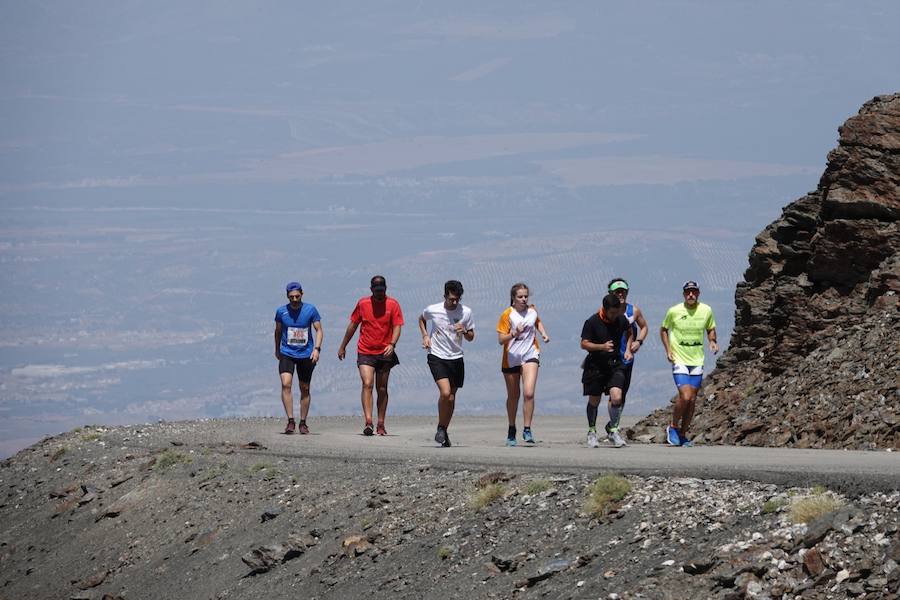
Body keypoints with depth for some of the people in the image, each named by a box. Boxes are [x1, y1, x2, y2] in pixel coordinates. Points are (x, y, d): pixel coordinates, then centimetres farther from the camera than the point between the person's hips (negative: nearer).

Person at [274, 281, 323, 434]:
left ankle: (303, 423, 19)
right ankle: (290, 421, -18)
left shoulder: (310, 310, -4)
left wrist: (316, 348, -14)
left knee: (305, 389, 7)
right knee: (286, 384, -19)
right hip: (287, 353, 0)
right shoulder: (281, 311, -1)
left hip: (306, 354, 0)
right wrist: (277, 350, 22)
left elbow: (319, 330, 0)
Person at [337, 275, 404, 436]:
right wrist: (343, 346, 17)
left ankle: (381, 424, 16)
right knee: (367, 384, -16)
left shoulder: (393, 305, 1)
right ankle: (368, 422, -24)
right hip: (365, 352, 0)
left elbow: (397, 326, -4)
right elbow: (353, 325, 13)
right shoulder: (363, 304, 4)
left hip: (385, 353, 0)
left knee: (382, 389, 8)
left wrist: (392, 344, -22)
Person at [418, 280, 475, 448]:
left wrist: (464, 331, -16)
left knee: (451, 398, 6)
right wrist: (425, 336, 2)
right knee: (445, 392, -21)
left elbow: (471, 338, 6)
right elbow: (421, 319, 17)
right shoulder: (432, 310, -7)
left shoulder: (466, 312, -3)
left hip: (456, 358, 3)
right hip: (437, 357, -3)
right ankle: (441, 429, -4)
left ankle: (444, 431, 23)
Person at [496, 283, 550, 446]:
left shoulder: (532, 310, 4)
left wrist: (543, 333, 10)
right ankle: (511, 430, 30)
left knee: (528, 393, -18)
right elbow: (501, 339, -11)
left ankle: (527, 429, -13)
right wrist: (514, 333, -28)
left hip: (530, 355, 1)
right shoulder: (508, 314, -7)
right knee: (513, 396, 12)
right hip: (511, 358, -1)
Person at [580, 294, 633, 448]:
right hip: (595, 364, -2)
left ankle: (614, 431, -1)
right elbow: (584, 344, -10)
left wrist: (628, 350, 5)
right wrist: (602, 346, -25)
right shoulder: (592, 322, -13)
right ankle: (592, 432, 27)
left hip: (615, 364, 2)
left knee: (616, 397, -15)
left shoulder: (622, 320, -2)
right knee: (594, 401, 8)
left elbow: (629, 332, 20)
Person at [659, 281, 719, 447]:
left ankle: (683, 435, 20)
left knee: (692, 400, 6)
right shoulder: (674, 311, -7)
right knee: (685, 397, -18)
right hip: (679, 360, -4)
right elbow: (663, 330, 8)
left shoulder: (706, 311, 0)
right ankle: (673, 428, 5)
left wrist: (713, 342, -4)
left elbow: (710, 329, 17)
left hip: (697, 361, 4)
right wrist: (668, 350, -3)